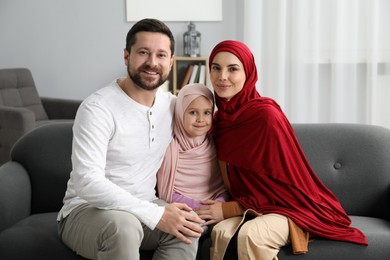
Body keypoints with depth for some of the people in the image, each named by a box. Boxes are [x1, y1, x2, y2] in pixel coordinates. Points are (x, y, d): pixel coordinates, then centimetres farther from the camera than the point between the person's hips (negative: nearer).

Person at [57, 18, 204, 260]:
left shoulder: (172, 105, 3)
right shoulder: (97, 108, -18)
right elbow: (87, 182, -27)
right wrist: (156, 215, -31)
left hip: (143, 208, 6)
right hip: (86, 210, -5)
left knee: (189, 227, -24)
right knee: (124, 226, -38)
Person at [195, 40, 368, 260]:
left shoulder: (265, 114, -19)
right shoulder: (221, 118, 1)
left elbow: (285, 184, -14)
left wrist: (229, 209, -15)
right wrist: (220, 206, -7)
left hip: (288, 206, -5)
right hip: (252, 208, 5)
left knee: (249, 235, -34)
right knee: (221, 232, -27)